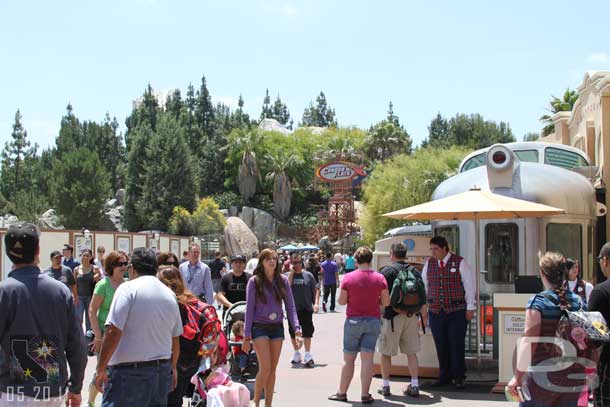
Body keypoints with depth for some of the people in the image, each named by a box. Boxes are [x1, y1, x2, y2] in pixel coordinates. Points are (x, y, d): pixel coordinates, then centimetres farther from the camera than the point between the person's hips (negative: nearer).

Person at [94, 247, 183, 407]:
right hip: (162, 370, 6)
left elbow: (113, 331, -17)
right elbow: (176, 339, 18)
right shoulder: (170, 294, 11)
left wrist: (101, 368, -12)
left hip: (129, 371, -6)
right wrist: (173, 368, 30)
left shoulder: (128, 288, -8)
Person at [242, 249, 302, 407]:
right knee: (265, 368, -11)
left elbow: (290, 306, 5)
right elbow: (249, 309, -4)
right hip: (260, 328, -3)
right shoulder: (254, 281, -5)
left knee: (273, 370, 7)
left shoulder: (283, 281, 4)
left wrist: (297, 328, -7)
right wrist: (247, 336, -8)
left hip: (277, 328, 3)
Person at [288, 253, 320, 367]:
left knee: (307, 332, -7)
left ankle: (307, 355, -5)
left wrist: (316, 302, -5)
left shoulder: (308, 275, 3)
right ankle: (297, 354, 28)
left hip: (306, 308, -1)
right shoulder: (288, 275, 2)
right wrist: (291, 272, -14)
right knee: (293, 332, 12)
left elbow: (316, 289, 5)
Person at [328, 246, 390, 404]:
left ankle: (342, 393, 16)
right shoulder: (379, 278, -4)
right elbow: (386, 302, -1)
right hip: (373, 320, 1)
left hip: (353, 320, -1)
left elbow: (341, 301, -3)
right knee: (367, 358, 1)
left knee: (348, 359, 8)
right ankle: (365, 395, 1)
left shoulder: (348, 278, -7)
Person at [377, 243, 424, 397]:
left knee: (386, 352, 8)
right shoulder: (415, 271, 7)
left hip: (392, 316, -4)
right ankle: (414, 386, 8)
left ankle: (385, 386, 12)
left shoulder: (387, 270, -7)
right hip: (411, 316, 4)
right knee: (412, 352, 10)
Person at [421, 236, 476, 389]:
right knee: (441, 346, 5)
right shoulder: (429, 264, 10)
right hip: (436, 312, 4)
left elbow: (470, 285, -1)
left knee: (457, 345, -5)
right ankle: (444, 377, 15)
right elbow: (423, 287, 15)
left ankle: (458, 378, 5)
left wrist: (470, 308, -3)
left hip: (457, 312, -4)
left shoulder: (460, 263, -2)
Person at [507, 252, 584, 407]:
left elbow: (529, 342, -15)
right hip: (574, 376, 4)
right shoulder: (579, 302, 4)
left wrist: (518, 376, -13)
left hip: (543, 375, -4)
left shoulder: (538, 303, -10)